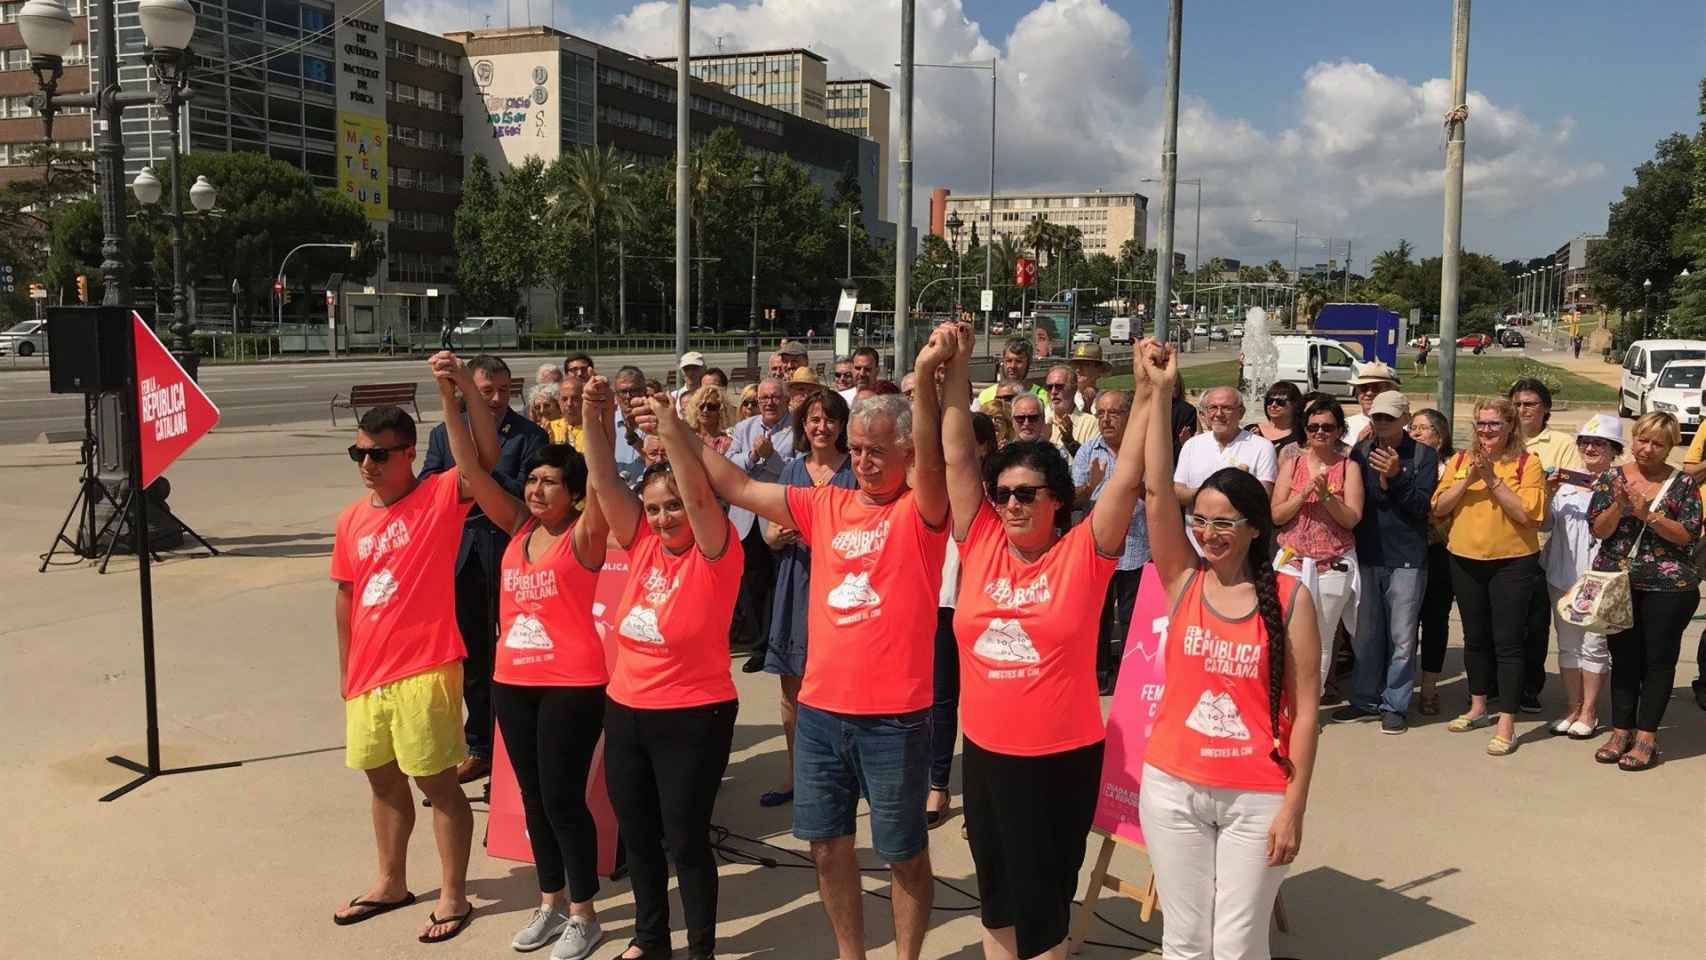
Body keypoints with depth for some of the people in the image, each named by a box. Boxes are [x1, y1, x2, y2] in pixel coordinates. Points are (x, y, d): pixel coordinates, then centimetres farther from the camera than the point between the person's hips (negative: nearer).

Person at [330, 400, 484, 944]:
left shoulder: (440, 497, -11)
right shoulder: (351, 520, 7)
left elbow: (486, 458, -30)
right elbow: (346, 595, 15)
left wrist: (450, 392, -35)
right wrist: (345, 669, 17)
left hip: (424, 670, -6)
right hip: (368, 673, 6)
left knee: (436, 780, 3)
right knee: (383, 778, 19)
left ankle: (454, 895, 16)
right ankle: (391, 883, 36)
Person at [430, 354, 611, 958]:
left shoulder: (583, 536, -8)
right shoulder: (519, 529, 6)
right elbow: (472, 467, 2)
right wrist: (455, 392, -7)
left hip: (572, 684, -6)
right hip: (512, 681, 6)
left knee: (564, 798, 0)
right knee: (533, 796, 15)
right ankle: (551, 903, 31)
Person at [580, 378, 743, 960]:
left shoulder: (716, 554, -11)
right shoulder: (642, 545, 3)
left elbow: (700, 495, -28)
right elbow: (604, 482, -4)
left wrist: (673, 430, -38)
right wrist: (595, 415, -17)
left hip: (693, 718, -6)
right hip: (626, 711, 6)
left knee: (685, 839, 4)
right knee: (637, 835, 17)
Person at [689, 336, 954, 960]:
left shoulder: (920, 512, -7)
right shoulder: (826, 506, 6)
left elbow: (932, 459, -27)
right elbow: (737, 488, 7)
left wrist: (924, 376, -40)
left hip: (894, 717, -5)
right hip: (820, 709, 5)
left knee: (904, 851, 9)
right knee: (827, 842, 16)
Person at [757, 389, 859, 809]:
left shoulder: (856, 471, -1)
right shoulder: (792, 470, 11)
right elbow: (769, 533, 10)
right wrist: (782, 534, -12)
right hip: (796, 585, 4)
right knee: (792, 688, 9)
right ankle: (796, 775, 24)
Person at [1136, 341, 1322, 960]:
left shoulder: (1291, 598, -6)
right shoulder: (1183, 581, -1)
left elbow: (1305, 708, -4)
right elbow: (1156, 490, -12)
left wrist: (1294, 805, -7)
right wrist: (1160, 394, -16)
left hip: (1257, 797, -2)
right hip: (1172, 787, 2)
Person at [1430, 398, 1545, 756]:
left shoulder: (1526, 463, -5)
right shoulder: (1461, 460, 7)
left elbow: (1527, 513, -16)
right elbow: (1438, 507, 0)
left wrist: (1493, 479, -19)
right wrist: (1469, 479, -13)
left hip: (1512, 562, -5)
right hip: (1465, 561, 5)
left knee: (1507, 642, -4)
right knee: (1474, 638, 16)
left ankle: (1506, 725, 0)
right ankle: (1478, 708, 32)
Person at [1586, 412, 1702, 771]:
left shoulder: (1683, 483, -1)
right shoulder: (1611, 478, 4)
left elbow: (1688, 534, -9)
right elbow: (1598, 530, -2)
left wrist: (1647, 514, -20)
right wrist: (1619, 505, -19)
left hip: (1668, 586, -2)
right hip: (1616, 583, 2)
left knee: (1658, 660, 3)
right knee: (1623, 658, 8)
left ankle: (1646, 737, 10)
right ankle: (1621, 731, 17)